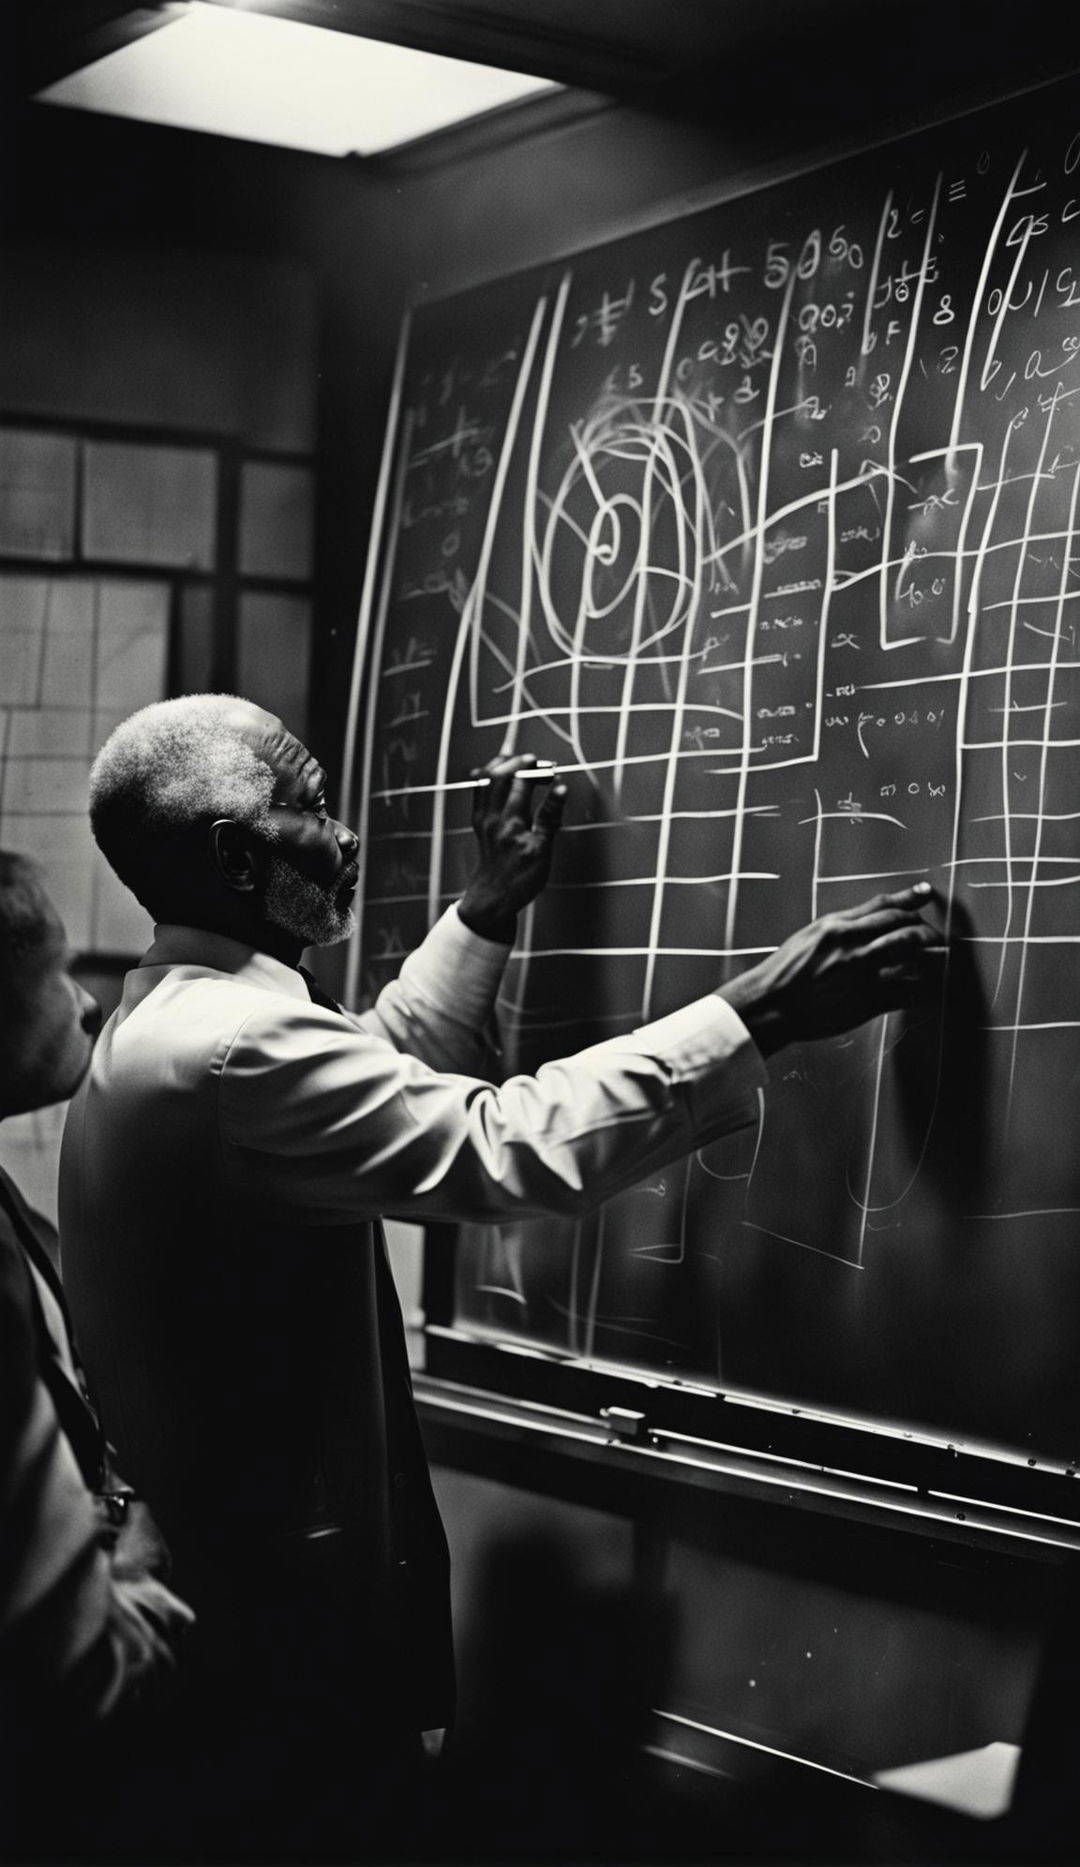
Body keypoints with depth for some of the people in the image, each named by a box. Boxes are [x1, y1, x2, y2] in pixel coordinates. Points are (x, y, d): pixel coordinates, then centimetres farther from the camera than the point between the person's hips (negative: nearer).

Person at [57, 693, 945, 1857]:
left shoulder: (162, 1023, 8)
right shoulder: (232, 1049, -26)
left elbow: (380, 1081, 19)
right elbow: (510, 1148, -31)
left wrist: (489, 908, 16)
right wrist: (760, 1013, -28)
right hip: (289, 1623, -10)